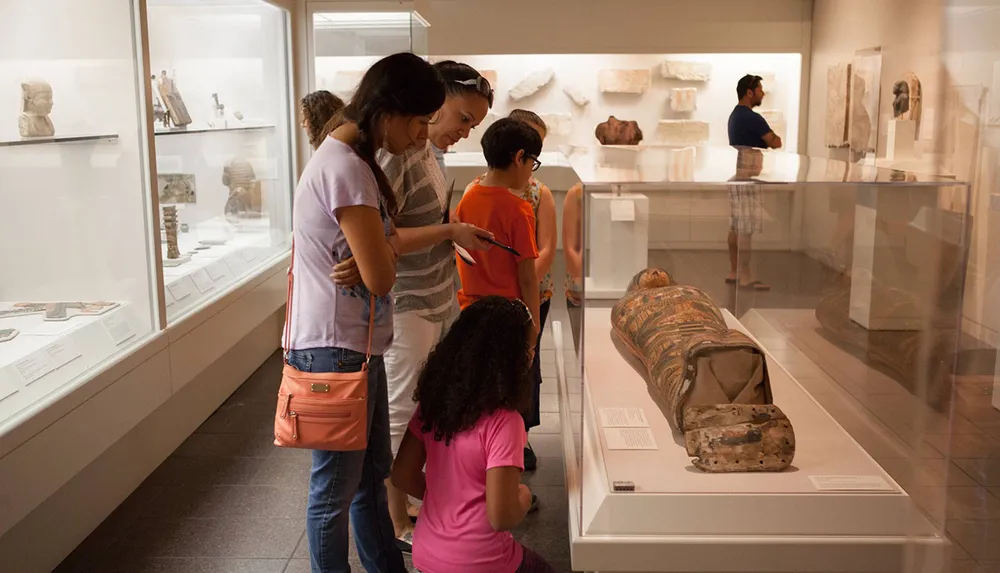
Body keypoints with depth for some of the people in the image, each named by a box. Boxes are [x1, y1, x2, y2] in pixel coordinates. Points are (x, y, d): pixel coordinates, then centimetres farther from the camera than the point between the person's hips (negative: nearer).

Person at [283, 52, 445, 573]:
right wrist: (389, 244, -3)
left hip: (358, 345, 10)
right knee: (336, 490, 6)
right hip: (336, 350, -10)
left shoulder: (351, 159, 11)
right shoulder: (346, 168, -21)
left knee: (371, 476, 21)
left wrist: (383, 241, -5)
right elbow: (380, 277, -20)